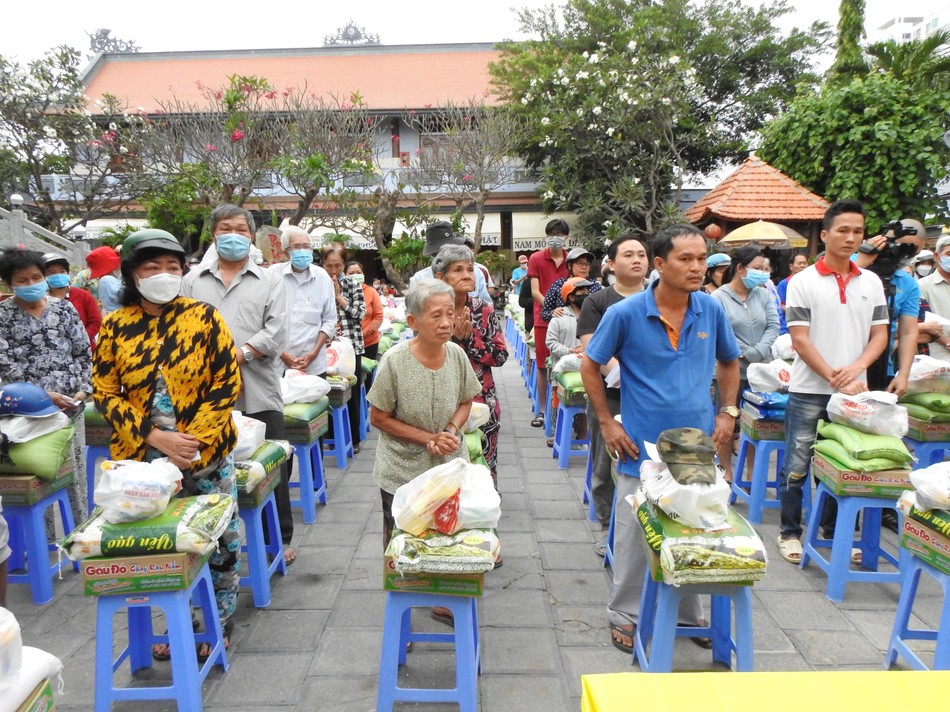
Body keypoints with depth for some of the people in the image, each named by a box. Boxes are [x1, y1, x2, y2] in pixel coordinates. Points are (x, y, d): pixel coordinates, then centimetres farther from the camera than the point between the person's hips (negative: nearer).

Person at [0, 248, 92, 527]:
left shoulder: (64, 308, 6)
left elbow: (83, 352, 6)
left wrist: (83, 390, -6)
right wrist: (44, 394, -15)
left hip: (70, 405, 2)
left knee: (76, 472, 7)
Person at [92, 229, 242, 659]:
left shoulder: (203, 316, -4)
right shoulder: (115, 326, 0)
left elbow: (228, 383, -6)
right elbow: (105, 393, 0)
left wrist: (194, 440, -14)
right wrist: (155, 437, -13)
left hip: (207, 454, -1)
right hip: (143, 458, 1)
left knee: (219, 539, 7)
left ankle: (219, 623, 29)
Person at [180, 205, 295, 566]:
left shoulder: (270, 280, 8)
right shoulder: (193, 280, 14)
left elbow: (275, 333, -3)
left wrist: (238, 355, -15)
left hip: (259, 392, -1)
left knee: (273, 468, 5)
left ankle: (280, 539, 22)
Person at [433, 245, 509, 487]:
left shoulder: (484, 310, 0)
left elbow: (501, 356, -4)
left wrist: (469, 338, -15)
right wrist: (454, 337, -18)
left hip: (481, 402, 1)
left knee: (485, 468, 10)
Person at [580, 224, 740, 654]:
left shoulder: (711, 310, -1)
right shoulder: (626, 313, -12)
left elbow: (729, 362, 16)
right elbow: (590, 366, -2)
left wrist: (728, 413, 7)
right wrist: (606, 422, -5)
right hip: (643, 449, -3)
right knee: (633, 536, 8)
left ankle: (690, 614, 38)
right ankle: (625, 615, 28)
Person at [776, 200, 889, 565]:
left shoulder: (872, 282, 8)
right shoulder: (803, 282, -5)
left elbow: (879, 334, 7)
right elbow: (800, 339, -10)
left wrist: (856, 368, -12)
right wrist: (834, 378, -15)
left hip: (853, 391, 4)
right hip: (809, 391, -4)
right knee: (796, 466, 3)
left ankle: (834, 530, 29)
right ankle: (789, 532, 17)